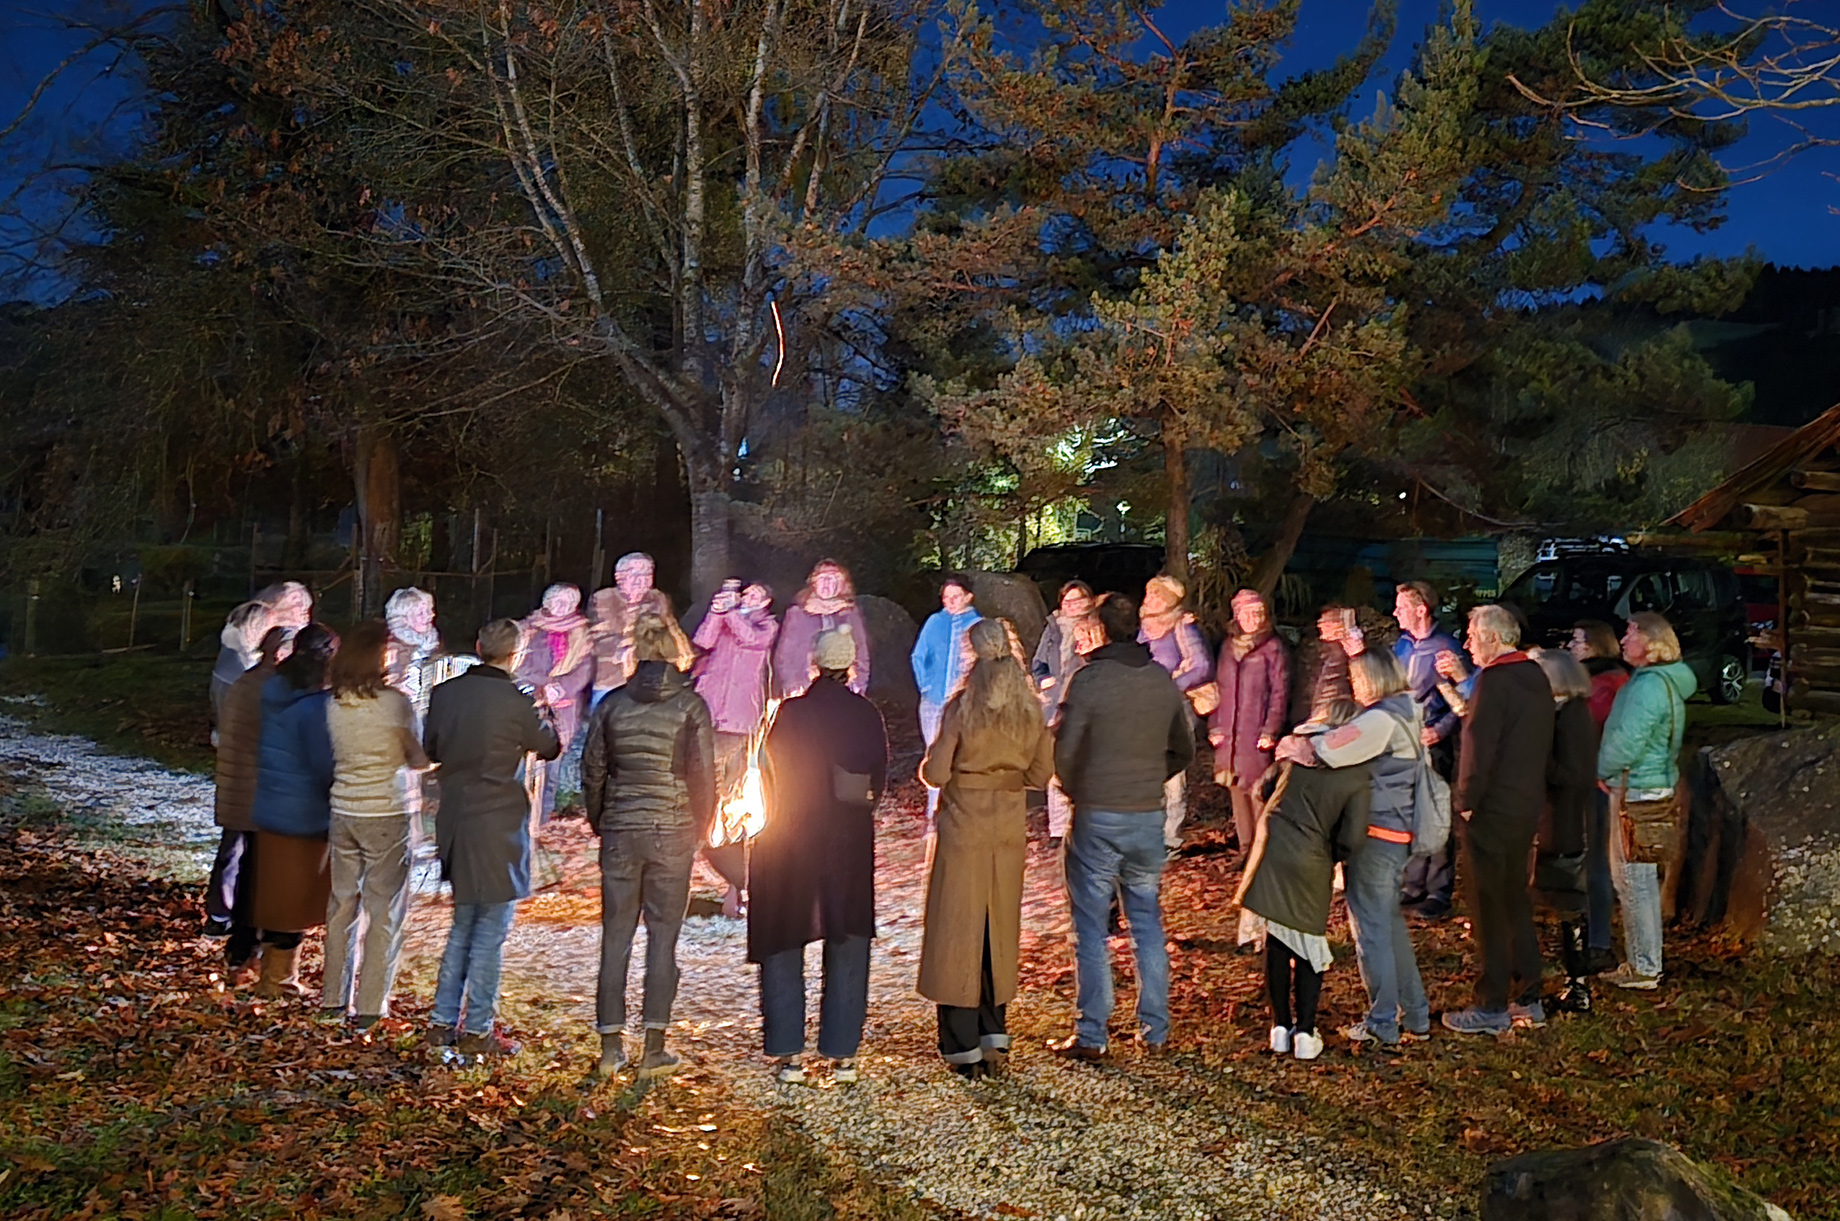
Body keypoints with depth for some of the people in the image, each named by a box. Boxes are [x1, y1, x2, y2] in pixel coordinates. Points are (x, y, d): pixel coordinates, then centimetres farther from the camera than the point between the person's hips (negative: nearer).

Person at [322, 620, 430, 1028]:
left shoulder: (334, 704, -1)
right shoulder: (394, 702, -15)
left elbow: (333, 754, 8)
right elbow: (418, 760, -7)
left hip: (343, 811, 5)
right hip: (386, 814, -5)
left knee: (343, 902, 15)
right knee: (384, 909, 5)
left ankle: (335, 998, 24)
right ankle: (371, 1005, 8)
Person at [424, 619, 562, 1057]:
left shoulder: (444, 693, 0)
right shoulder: (515, 701, -16)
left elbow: (431, 749, 13)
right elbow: (549, 747, 0)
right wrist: (542, 714, 17)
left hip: (455, 821, 6)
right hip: (498, 825, -6)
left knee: (463, 925, 19)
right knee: (491, 930, 3)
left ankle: (443, 1022, 23)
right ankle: (477, 1031, 8)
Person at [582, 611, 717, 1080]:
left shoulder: (612, 704, 0)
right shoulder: (690, 706, -7)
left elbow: (592, 772, 5)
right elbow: (704, 775, -5)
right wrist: (701, 829, 8)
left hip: (620, 832, 2)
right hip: (672, 833, -2)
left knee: (615, 937, 8)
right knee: (663, 937, 5)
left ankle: (611, 1046, 12)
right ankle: (654, 1049, 7)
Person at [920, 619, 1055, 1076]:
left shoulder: (960, 709, -14)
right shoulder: (1030, 710, -2)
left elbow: (935, 774, -14)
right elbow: (1041, 773, 3)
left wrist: (931, 759, 7)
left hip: (964, 829, -4)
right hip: (1010, 830, 4)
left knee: (957, 931, 5)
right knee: (1000, 928, 16)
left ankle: (963, 1047, 7)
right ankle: (993, 1034, 23)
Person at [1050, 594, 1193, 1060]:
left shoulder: (1090, 679, -13)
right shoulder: (1164, 680, 3)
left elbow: (1064, 751, -13)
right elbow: (1183, 752, 12)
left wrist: (1075, 793, 5)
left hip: (1097, 817, -5)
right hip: (1149, 816, 5)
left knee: (1090, 929, 4)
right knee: (1148, 922, 16)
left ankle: (1091, 1036, 8)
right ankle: (1156, 1029, 21)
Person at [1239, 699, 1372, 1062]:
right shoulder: (1359, 777, -5)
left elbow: (1271, 788, 15)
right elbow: (1352, 840, -9)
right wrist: (1330, 856, 11)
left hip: (1272, 849, 2)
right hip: (1310, 863, -2)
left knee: (1277, 940, 13)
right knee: (1309, 944, 13)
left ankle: (1281, 1026, 20)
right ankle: (1305, 1032, 11)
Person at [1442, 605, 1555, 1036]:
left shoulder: (1494, 680, -18)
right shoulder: (1536, 677, 11)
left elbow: (1479, 746, -21)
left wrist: (1465, 800, -12)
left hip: (1492, 810, -9)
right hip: (1528, 806, 9)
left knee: (1489, 908, -1)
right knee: (1516, 902, 17)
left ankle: (1492, 1008, 4)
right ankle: (1528, 999, 23)